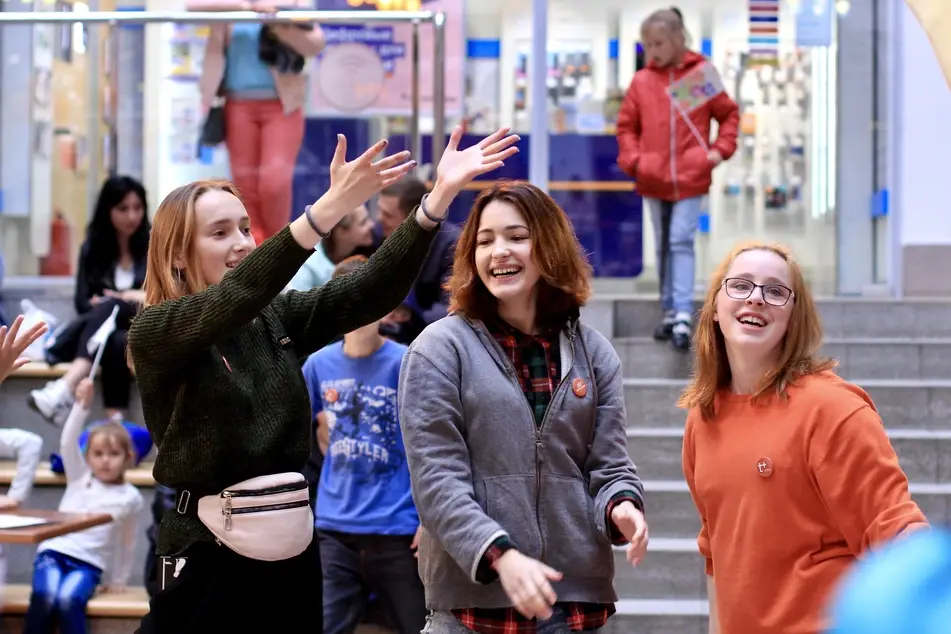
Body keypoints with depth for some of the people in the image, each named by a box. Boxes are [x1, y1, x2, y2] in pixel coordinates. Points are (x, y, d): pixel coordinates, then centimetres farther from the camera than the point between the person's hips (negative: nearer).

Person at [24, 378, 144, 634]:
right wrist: (82, 406, -20)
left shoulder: (131, 498, 7)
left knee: (68, 600, -33)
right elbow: (68, 443, -8)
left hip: (88, 564, -1)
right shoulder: (80, 478, 8)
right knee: (45, 597, -31)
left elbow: (127, 543, 16)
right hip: (54, 552, 1)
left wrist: (118, 580, 17)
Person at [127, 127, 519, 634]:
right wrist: (331, 208, -37)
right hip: (208, 557, -5)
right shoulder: (154, 332, -7)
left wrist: (440, 196, -18)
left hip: (293, 552, 5)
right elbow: (238, 294, -25)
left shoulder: (278, 320, 7)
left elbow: (370, 292, -5)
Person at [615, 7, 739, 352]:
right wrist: (633, 159, -6)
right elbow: (626, 125, 8)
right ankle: (670, 312, 20)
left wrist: (720, 149, -5)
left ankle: (683, 316, -12)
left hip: (690, 177, -3)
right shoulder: (641, 81, 2)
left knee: (682, 243, -10)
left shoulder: (702, 75, -2)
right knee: (663, 246, 11)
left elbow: (729, 114, 6)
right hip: (653, 179, 3)